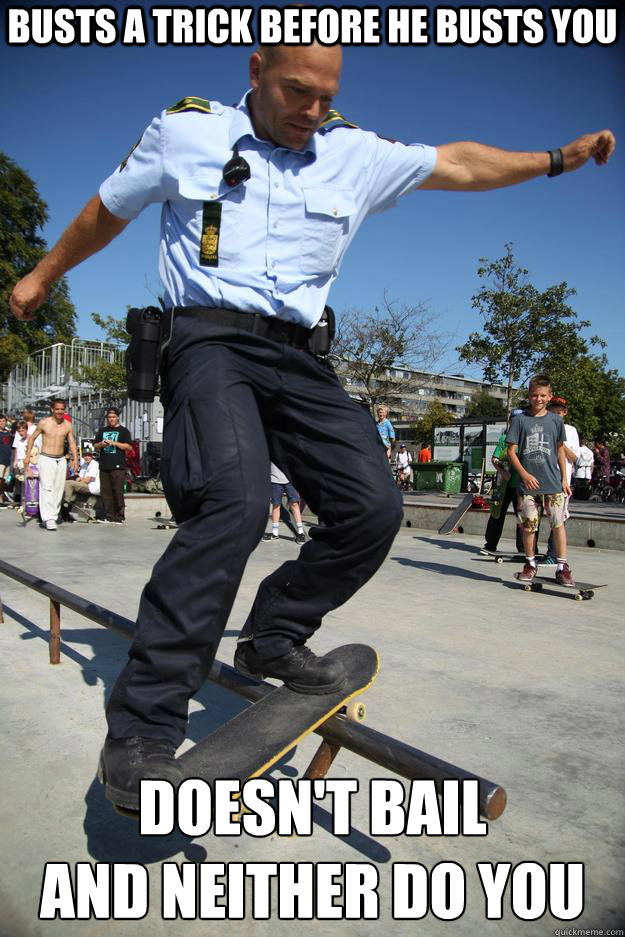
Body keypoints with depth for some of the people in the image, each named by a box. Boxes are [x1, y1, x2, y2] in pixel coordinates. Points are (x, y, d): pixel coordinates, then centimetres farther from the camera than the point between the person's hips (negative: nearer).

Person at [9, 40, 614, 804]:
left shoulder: (355, 154, 15)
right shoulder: (185, 131, 9)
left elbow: (458, 164, 22)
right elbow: (108, 210, 21)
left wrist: (557, 158, 19)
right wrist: (44, 273, 31)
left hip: (300, 356, 5)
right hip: (211, 338, -4)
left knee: (373, 505, -13)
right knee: (234, 503, -30)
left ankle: (274, 637, 9)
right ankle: (140, 728, -21)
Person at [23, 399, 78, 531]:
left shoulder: (67, 425, 5)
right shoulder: (44, 423, -3)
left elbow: (72, 443, 9)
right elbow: (32, 437, 7)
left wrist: (75, 459, -3)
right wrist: (27, 456, 4)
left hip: (61, 460, 4)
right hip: (46, 459, -4)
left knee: (59, 489, 4)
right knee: (47, 488, -14)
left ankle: (53, 516, 12)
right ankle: (48, 518, -18)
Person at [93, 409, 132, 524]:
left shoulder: (123, 431, 6)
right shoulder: (102, 431, 20)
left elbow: (129, 447, -3)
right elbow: (95, 446, 22)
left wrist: (114, 443, -12)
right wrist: (101, 444, 0)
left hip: (118, 466, -5)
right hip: (104, 466, 5)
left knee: (118, 492, -7)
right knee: (105, 492, 4)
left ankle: (119, 517, -2)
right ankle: (108, 516, 9)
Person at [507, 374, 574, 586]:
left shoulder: (556, 420, 7)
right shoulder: (520, 419, 1)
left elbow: (560, 450, 14)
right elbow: (511, 451, -1)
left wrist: (564, 479, 11)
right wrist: (524, 474, -12)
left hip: (553, 483, 1)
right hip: (527, 483, -1)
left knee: (558, 523, -2)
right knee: (528, 525, 5)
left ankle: (562, 567, 8)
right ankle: (530, 564, 22)